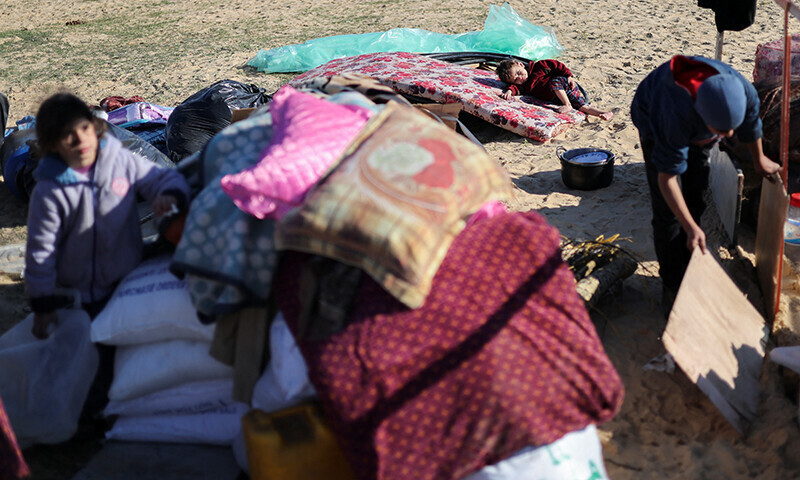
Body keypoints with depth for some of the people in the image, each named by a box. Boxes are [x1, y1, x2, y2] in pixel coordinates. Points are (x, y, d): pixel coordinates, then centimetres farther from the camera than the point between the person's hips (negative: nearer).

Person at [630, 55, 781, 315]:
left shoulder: (746, 93, -34)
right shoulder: (678, 116, -48)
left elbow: (751, 127, -8)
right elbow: (667, 176, -38)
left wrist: (759, 161, 11)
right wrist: (691, 228, -39)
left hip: (697, 131, 5)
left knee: (695, 200, 9)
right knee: (668, 211, -8)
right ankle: (672, 287, 4)